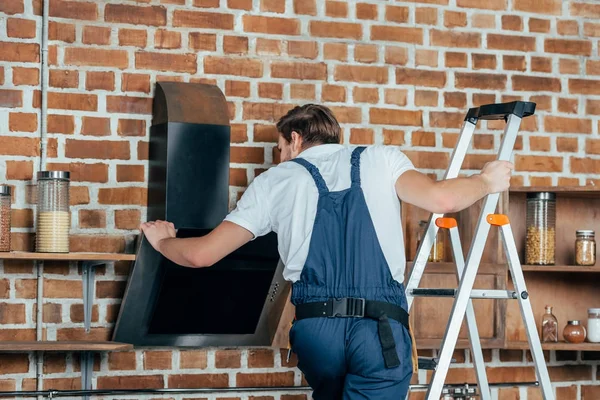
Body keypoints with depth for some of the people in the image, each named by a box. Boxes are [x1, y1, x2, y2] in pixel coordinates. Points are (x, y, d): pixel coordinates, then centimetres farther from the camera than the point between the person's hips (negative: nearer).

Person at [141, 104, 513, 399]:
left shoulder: (276, 179, 17)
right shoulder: (382, 158, 16)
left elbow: (201, 254, 17)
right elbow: (441, 198, -3)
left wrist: (162, 241, 39)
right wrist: (485, 182, 19)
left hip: (315, 327, 2)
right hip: (381, 327, -2)